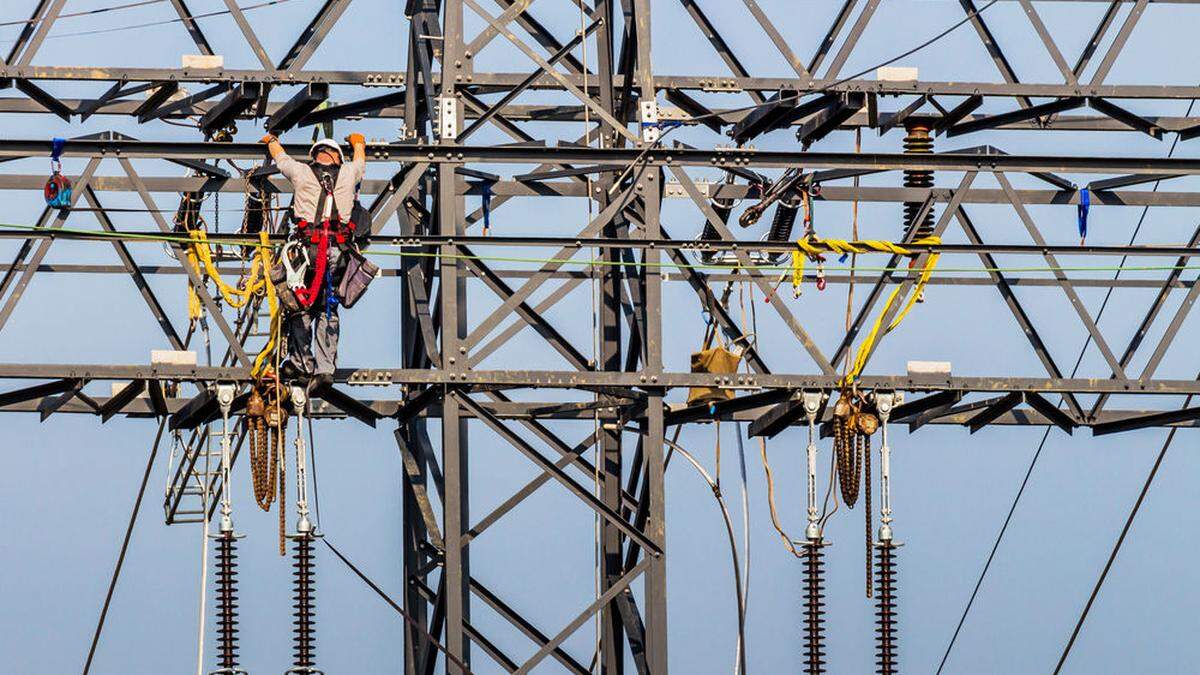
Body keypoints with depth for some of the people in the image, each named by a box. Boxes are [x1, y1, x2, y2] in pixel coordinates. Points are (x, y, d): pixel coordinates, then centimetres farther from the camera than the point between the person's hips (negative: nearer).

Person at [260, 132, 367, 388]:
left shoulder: (301, 172, 9)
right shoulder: (348, 173, 11)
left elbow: (279, 155, 31)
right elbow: (360, 157, 37)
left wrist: (271, 140, 55)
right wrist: (358, 142, 61)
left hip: (308, 248, -1)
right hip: (338, 250, 1)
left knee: (300, 307, 9)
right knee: (328, 310, 5)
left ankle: (301, 362, 6)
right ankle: (325, 367, -3)